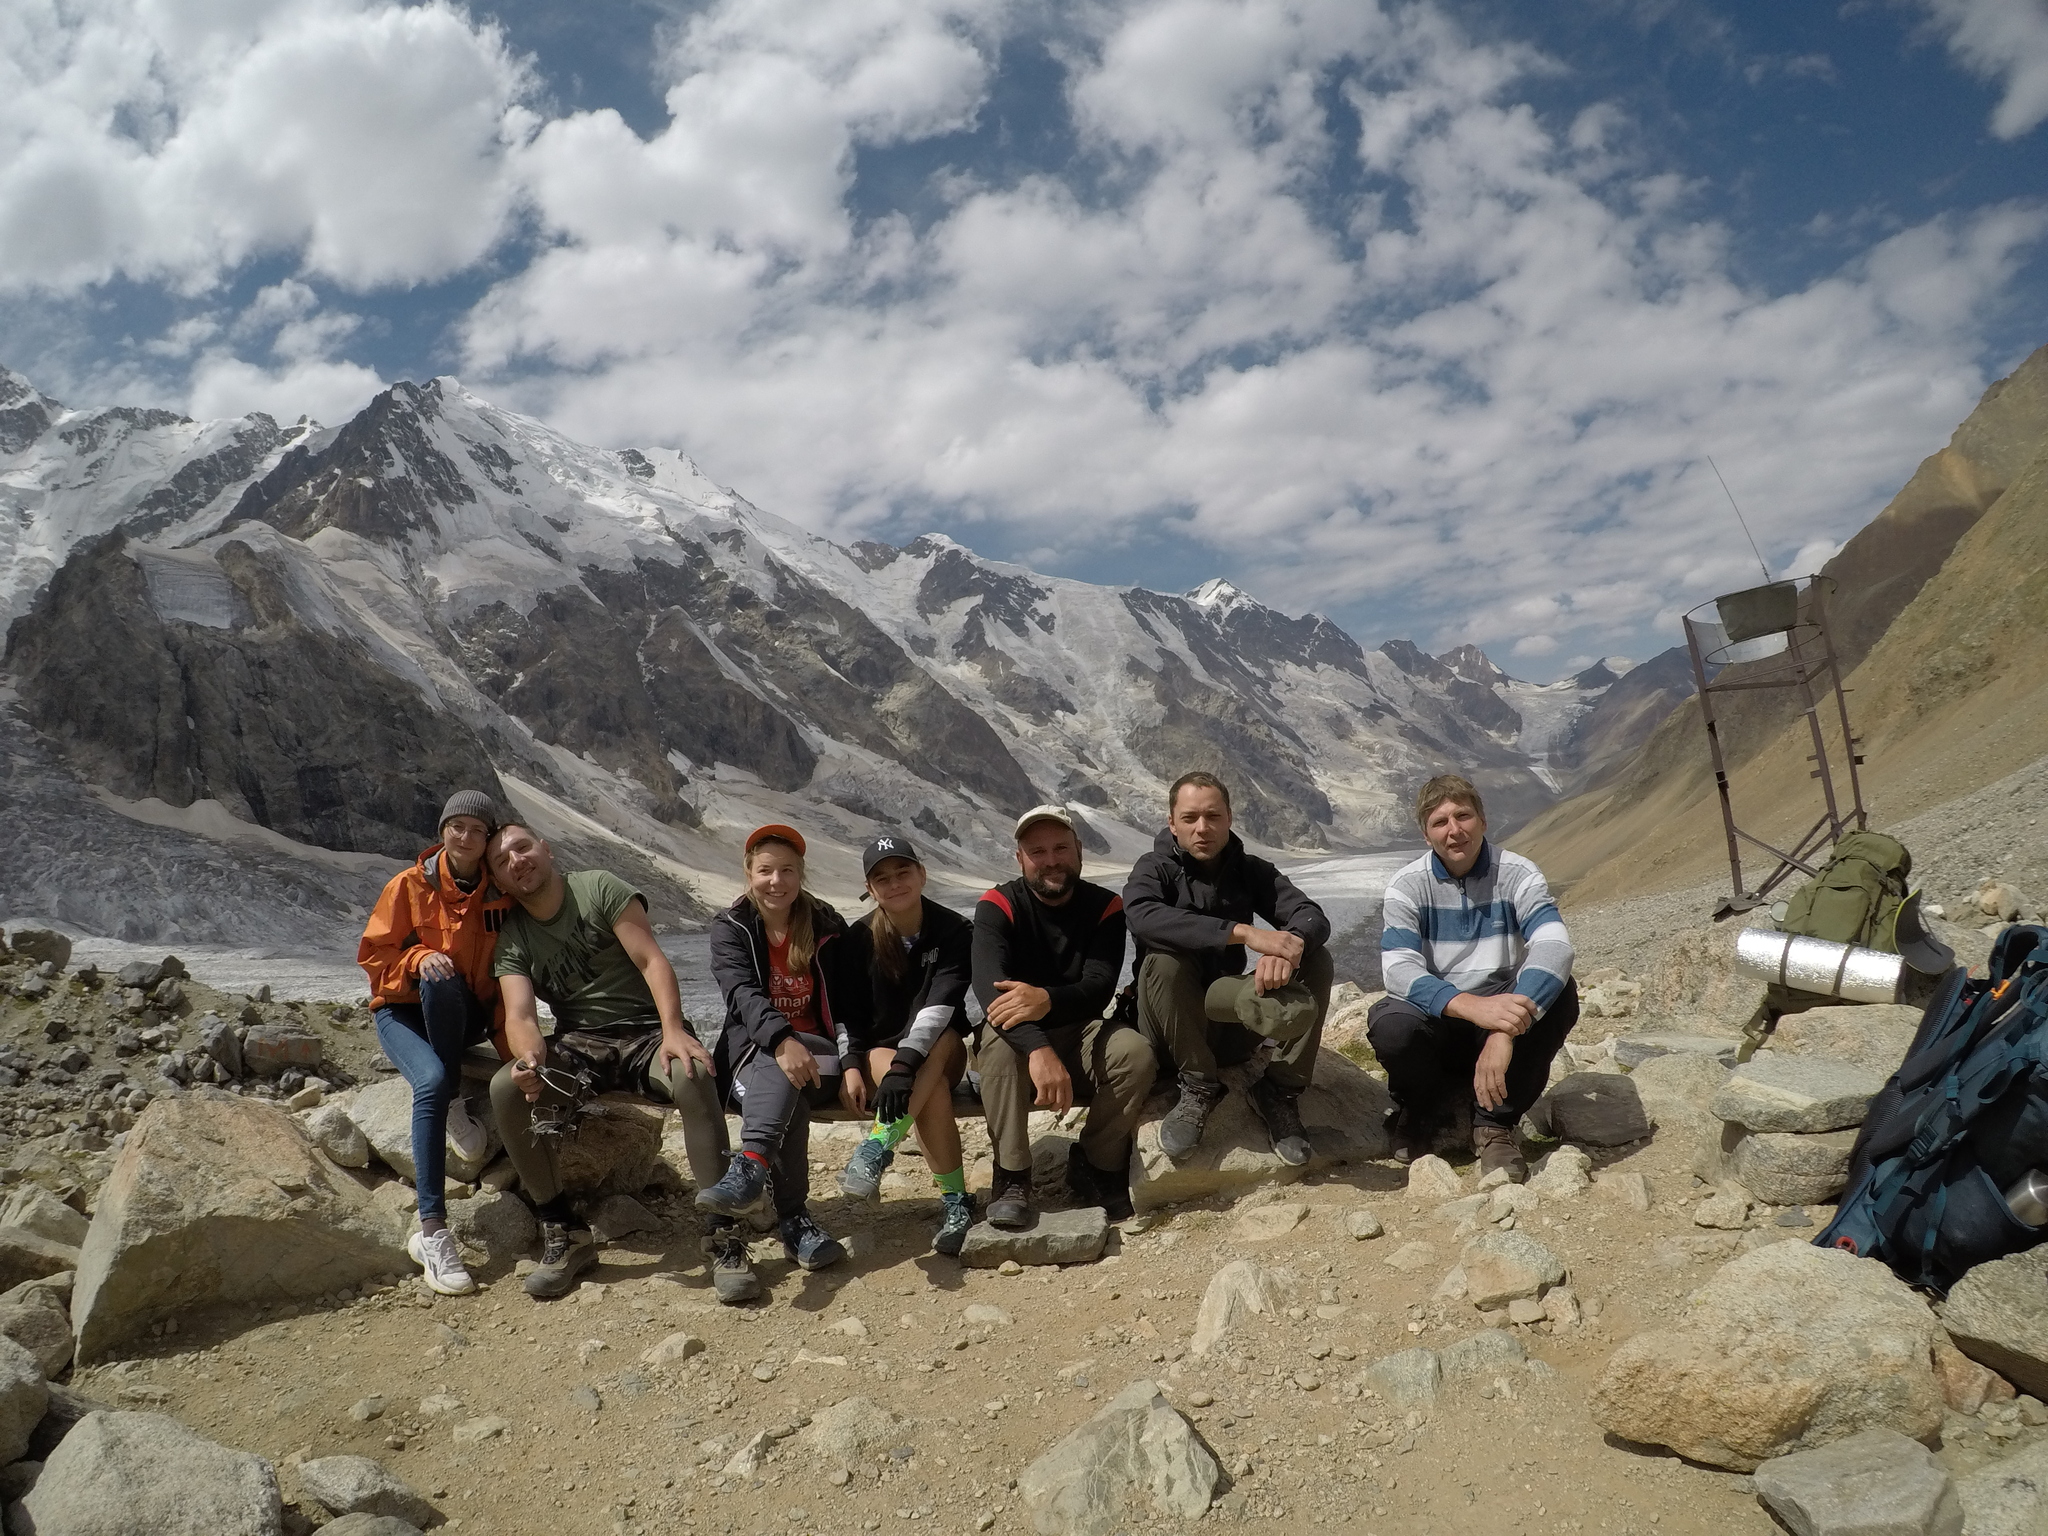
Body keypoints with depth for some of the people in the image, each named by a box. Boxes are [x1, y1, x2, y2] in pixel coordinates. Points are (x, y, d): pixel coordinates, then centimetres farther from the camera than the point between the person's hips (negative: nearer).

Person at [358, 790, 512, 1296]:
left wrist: (510, 1042, -11)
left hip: (466, 1016, 1)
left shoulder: (502, 895, -2)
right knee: (432, 1081, -34)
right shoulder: (410, 885, -5)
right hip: (403, 1012, -1)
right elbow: (373, 954, -3)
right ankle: (432, 1230, -32)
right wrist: (418, 957, -23)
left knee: (443, 982, -37)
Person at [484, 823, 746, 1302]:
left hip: (645, 1032, -3)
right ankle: (563, 1233, -15)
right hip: (578, 1045, 3)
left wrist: (673, 1031, -27)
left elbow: (652, 961, -10)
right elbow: (520, 1015, -7)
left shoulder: (599, 888, -2)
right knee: (505, 1088, -26)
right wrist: (529, 1057, -33)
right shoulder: (511, 940, 7)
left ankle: (723, 1234, -30)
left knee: (692, 1074, -36)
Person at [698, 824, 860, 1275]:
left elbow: (846, 1004, 2)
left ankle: (751, 1168, -51)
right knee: (786, 1095, -36)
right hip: (752, 1053, -1)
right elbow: (743, 993, -17)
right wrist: (781, 1039, -37)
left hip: (817, 1055, 1)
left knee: (782, 1083, -37)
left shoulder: (827, 929, 6)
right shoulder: (730, 928, 2)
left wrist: (851, 1065, -16)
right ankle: (794, 1218, -44)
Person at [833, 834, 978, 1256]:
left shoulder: (955, 931, -11)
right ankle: (955, 1200, -39)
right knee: (932, 1086, -35)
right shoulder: (859, 938, -3)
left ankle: (878, 1146, -48)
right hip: (879, 1051, 0)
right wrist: (853, 1066, -17)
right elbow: (853, 1015, 1)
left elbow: (941, 1004, -25)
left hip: (939, 1053, 0)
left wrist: (905, 1062, -39)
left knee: (942, 1033, -38)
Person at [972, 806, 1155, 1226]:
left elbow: (1099, 986, -20)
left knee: (1136, 1053, -27)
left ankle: (1095, 1166, -4)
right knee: (999, 1042, -35)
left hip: (1080, 1033, 2)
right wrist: (1038, 1050, -47)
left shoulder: (1105, 907, -5)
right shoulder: (998, 906, -12)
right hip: (1018, 1036, -2)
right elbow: (989, 986, -29)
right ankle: (1011, 1177, -21)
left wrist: (1047, 1000, -45)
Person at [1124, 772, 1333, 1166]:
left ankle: (1278, 1091, -9)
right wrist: (1243, 933, -40)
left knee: (1316, 960, -17)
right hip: (1170, 1026, -3)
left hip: (1230, 1021, 3)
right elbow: (1143, 916, -32)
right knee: (1163, 961, -33)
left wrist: (1289, 946, -38)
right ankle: (1199, 1087, -16)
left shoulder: (1251, 871, 4)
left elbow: (1313, 918, -12)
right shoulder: (1156, 869, -7)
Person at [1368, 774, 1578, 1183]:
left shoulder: (1517, 875, -8)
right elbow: (1398, 969, -22)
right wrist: (1472, 1006, -42)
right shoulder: (1407, 886, -7)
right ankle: (1421, 1113, 3)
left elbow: (1553, 946, -26)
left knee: (1559, 994, -28)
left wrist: (1505, 1034, -41)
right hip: (1435, 1025, -1)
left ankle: (1494, 1123, -9)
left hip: (1501, 1018, 1)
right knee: (1390, 1025, -33)